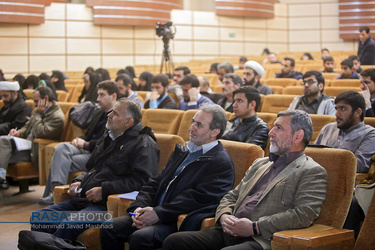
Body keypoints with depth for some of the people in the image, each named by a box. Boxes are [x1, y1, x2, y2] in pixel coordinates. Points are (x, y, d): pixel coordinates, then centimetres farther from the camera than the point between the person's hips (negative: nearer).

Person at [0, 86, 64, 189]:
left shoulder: (57, 117, -15)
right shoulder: (38, 110, 14)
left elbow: (40, 133, -24)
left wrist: (38, 114, -15)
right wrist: (19, 132, 3)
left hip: (33, 151, -8)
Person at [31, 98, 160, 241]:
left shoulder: (144, 144, -5)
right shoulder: (107, 137, 24)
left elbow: (142, 180, -18)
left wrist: (104, 190, -18)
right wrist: (79, 182, 12)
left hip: (105, 205, -9)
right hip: (81, 200, 9)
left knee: (68, 226, -32)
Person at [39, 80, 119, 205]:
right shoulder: (98, 113, 23)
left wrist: (86, 145, -12)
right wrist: (80, 140, 2)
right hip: (86, 150, 8)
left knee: (62, 162, -21)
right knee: (61, 147, -21)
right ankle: (55, 189, -27)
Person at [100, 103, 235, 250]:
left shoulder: (222, 163, -6)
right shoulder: (181, 151, 21)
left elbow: (198, 198, -16)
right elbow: (156, 182, 17)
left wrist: (159, 213, -19)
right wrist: (139, 207, -2)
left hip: (181, 223, -8)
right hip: (155, 214, 8)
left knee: (140, 237, -32)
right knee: (109, 228, -10)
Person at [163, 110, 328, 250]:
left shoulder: (312, 172, 2)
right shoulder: (260, 164, 27)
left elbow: (304, 215, -12)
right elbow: (231, 196, 27)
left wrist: (255, 227, -16)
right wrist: (224, 216, 2)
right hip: (230, 232, 8)